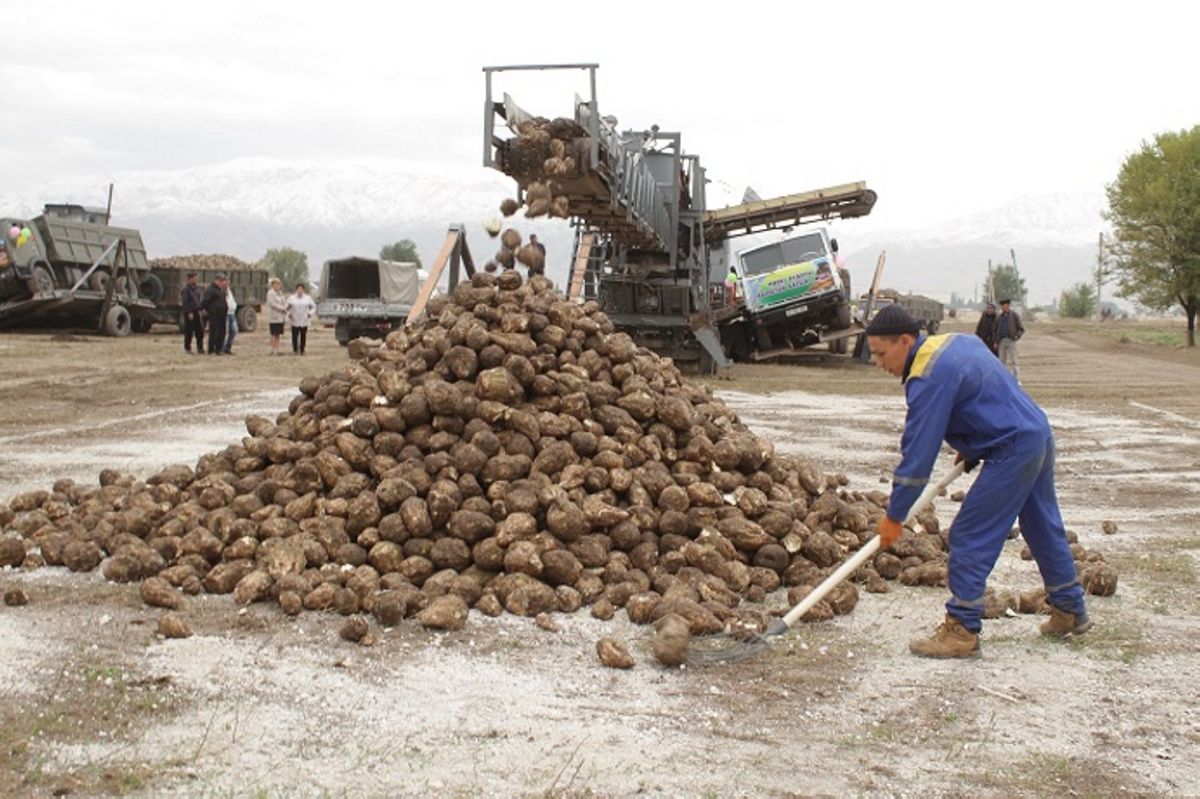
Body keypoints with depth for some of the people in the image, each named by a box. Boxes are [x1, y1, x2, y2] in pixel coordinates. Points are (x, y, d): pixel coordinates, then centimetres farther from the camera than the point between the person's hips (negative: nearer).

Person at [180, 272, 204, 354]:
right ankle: (187, 348, 10)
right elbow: (185, 302, -15)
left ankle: (200, 348, 10)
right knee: (189, 331, 0)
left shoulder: (196, 288, 12)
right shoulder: (185, 289, -11)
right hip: (189, 313, -7)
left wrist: (200, 310, 11)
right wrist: (189, 313, -19)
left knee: (200, 330, 5)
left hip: (196, 312, 7)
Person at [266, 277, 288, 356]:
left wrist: (285, 307, -4)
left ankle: (277, 350, 11)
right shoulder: (270, 294, -9)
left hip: (281, 317, 7)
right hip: (274, 317, -7)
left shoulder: (280, 293, 16)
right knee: (274, 334, -4)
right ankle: (273, 350, 0)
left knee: (278, 334, 9)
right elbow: (273, 304, -16)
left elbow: (285, 302, 18)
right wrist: (283, 309, -13)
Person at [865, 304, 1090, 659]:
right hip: (1040, 436, 10)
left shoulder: (929, 378, -21)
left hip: (1012, 453, -10)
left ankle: (962, 631, -2)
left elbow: (917, 453, -20)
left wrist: (894, 516, -13)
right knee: (1045, 529, 22)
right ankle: (1070, 610, 37)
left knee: (970, 537, -6)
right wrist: (971, 446, 19)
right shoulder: (957, 340, 9)